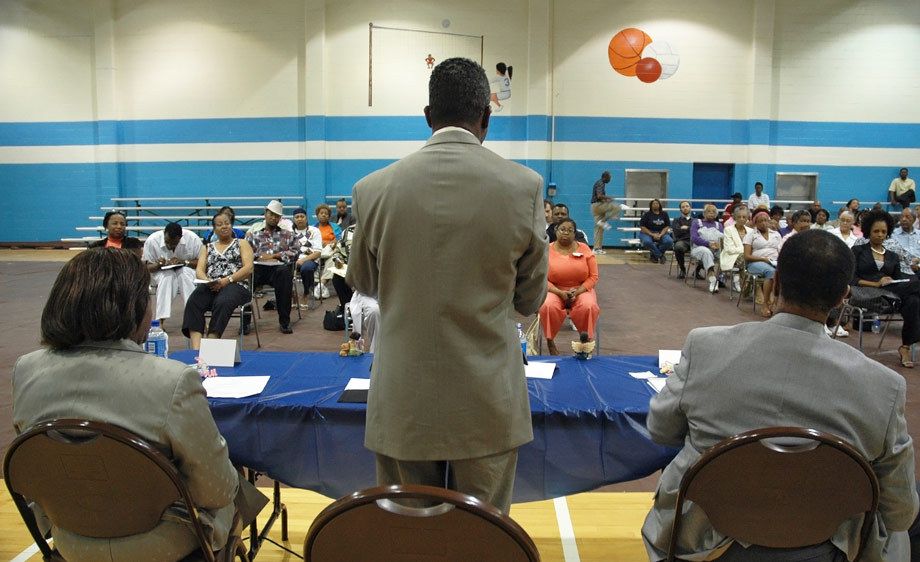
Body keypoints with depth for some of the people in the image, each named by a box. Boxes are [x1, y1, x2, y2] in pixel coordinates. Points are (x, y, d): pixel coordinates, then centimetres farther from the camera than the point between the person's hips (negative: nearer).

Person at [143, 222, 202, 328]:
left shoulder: (193, 239, -18)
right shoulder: (151, 241, -15)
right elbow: (146, 267, -9)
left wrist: (184, 262, -29)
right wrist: (158, 265, -31)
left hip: (186, 272, 0)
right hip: (162, 274, 0)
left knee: (185, 273, -34)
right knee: (167, 276, -34)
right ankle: (162, 320, -39)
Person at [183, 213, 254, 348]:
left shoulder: (242, 244, 17)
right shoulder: (207, 248, 27)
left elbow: (248, 267, 1)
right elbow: (199, 270, 14)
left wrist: (227, 280, -14)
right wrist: (206, 280, -11)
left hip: (235, 285, -3)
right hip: (210, 286, 3)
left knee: (222, 303, -39)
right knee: (193, 303, -32)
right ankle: (196, 348, -45)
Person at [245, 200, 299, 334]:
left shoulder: (288, 234, 26)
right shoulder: (253, 233, 27)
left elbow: (296, 251, 10)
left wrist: (276, 255, -1)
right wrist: (260, 256, -6)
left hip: (278, 267, 0)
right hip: (258, 267, 1)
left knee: (285, 274, -39)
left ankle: (284, 322, -33)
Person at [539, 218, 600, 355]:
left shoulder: (584, 249, 3)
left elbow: (593, 276, 1)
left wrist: (577, 292, -13)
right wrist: (560, 293, -17)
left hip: (581, 290, 1)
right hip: (554, 291, -1)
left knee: (589, 307, -32)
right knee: (548, 306, -34)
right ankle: (550, 342, -15)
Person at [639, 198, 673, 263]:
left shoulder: (664, 214, 10)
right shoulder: (647, 214, 1)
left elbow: (667, 226, 5)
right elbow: (642, 227, -6)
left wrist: (660, 235, -14)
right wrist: (652, 235, -17)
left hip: (661, 233, 3)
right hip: (647, 233, -2)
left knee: (669, 241, -28)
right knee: (647, 242, -38)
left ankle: (654, 254, -11)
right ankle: (660, 255, -15)